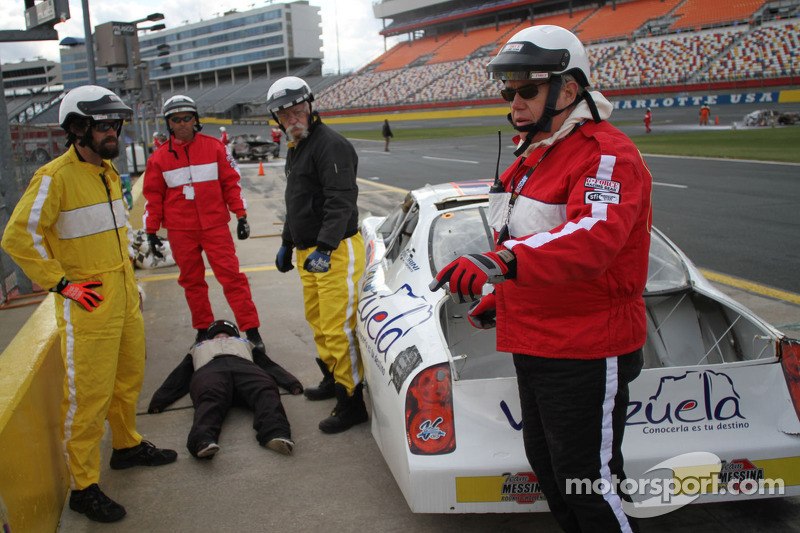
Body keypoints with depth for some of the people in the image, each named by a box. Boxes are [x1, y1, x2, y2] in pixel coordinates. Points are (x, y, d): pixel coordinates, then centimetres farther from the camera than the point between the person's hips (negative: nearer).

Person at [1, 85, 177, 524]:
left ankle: (127, 446, 40)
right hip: (87, 304, -8)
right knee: (88, 395, -2)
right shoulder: (55, 176, -15)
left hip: (124, 296, 8)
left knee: (129, 379, 20)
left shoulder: (108, 170, 12)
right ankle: (83, 487, 11)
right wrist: (62, 283, -16)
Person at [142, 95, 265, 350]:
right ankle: (203, 329, 23)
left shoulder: (214, 147, 2)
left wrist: (241, 215, 2)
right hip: (180, 231, 2)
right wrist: (151, 231, 8)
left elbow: (231, 182, 5)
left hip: (215, 226, -2)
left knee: (231, 275, -6)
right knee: (192, 281, 9)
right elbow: (153, 196, 9)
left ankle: (251, 329, -2)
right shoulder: (160, 157, 4)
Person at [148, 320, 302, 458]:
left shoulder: (244, 343, 46)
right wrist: (158, 401, 11)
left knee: (266, 391, -35)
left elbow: (269, 365, 29)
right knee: (211, 400, -37)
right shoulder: (198, 347, 46)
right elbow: (178, 378, 32)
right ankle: (204, 440, -64)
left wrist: (292, 384, 9)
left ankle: (275, 434, -60)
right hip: (208, 371, -1)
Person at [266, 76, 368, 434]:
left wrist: (325, 248, -34)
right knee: (317, 320, 20)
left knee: (338, 328, -9)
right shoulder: (295, 149, 18)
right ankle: (332, 379, 37)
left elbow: (341, 202, -25)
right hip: (308, 251, 10)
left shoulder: (330, 145, -15)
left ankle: (352, 402, -1)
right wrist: (287, 243, 32)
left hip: (336, 251, -10)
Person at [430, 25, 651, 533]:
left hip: (586, 356, -10)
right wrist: (500, 297, 21)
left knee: (587, 482, 3)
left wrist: (502, 262, -53)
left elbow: (593, 239, -40)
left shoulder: (606, 155, -20)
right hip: (534, 346, 10)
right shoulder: (534, 154, 13)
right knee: (546, 464, 23)